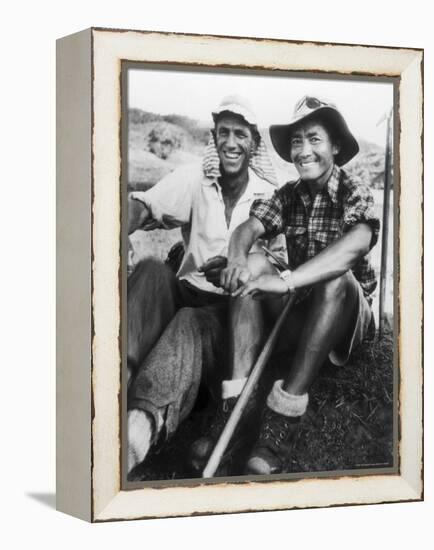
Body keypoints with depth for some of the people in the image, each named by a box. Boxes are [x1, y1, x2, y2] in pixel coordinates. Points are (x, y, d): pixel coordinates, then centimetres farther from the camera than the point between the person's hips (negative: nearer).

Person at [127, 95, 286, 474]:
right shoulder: (194, 179, 6)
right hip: (189, 292, 2)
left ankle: (143, 420, -61)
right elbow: (143, 206, -12)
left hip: (237, 308, -2)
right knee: (151, 271, -31)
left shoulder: (269, 195, 5)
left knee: (190, 323, -36)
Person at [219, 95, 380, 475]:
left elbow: (355, 245, -33)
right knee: (255, 267, -17)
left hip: (349, 312, -5)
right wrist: (238, 260, -39)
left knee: (336, 280, -35)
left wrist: (286, 281, -47)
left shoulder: (354, 192, -12)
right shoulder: (288, 196, 3)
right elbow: (248, 227, -13)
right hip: (301, 314, 5)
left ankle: (284, 416, -43)